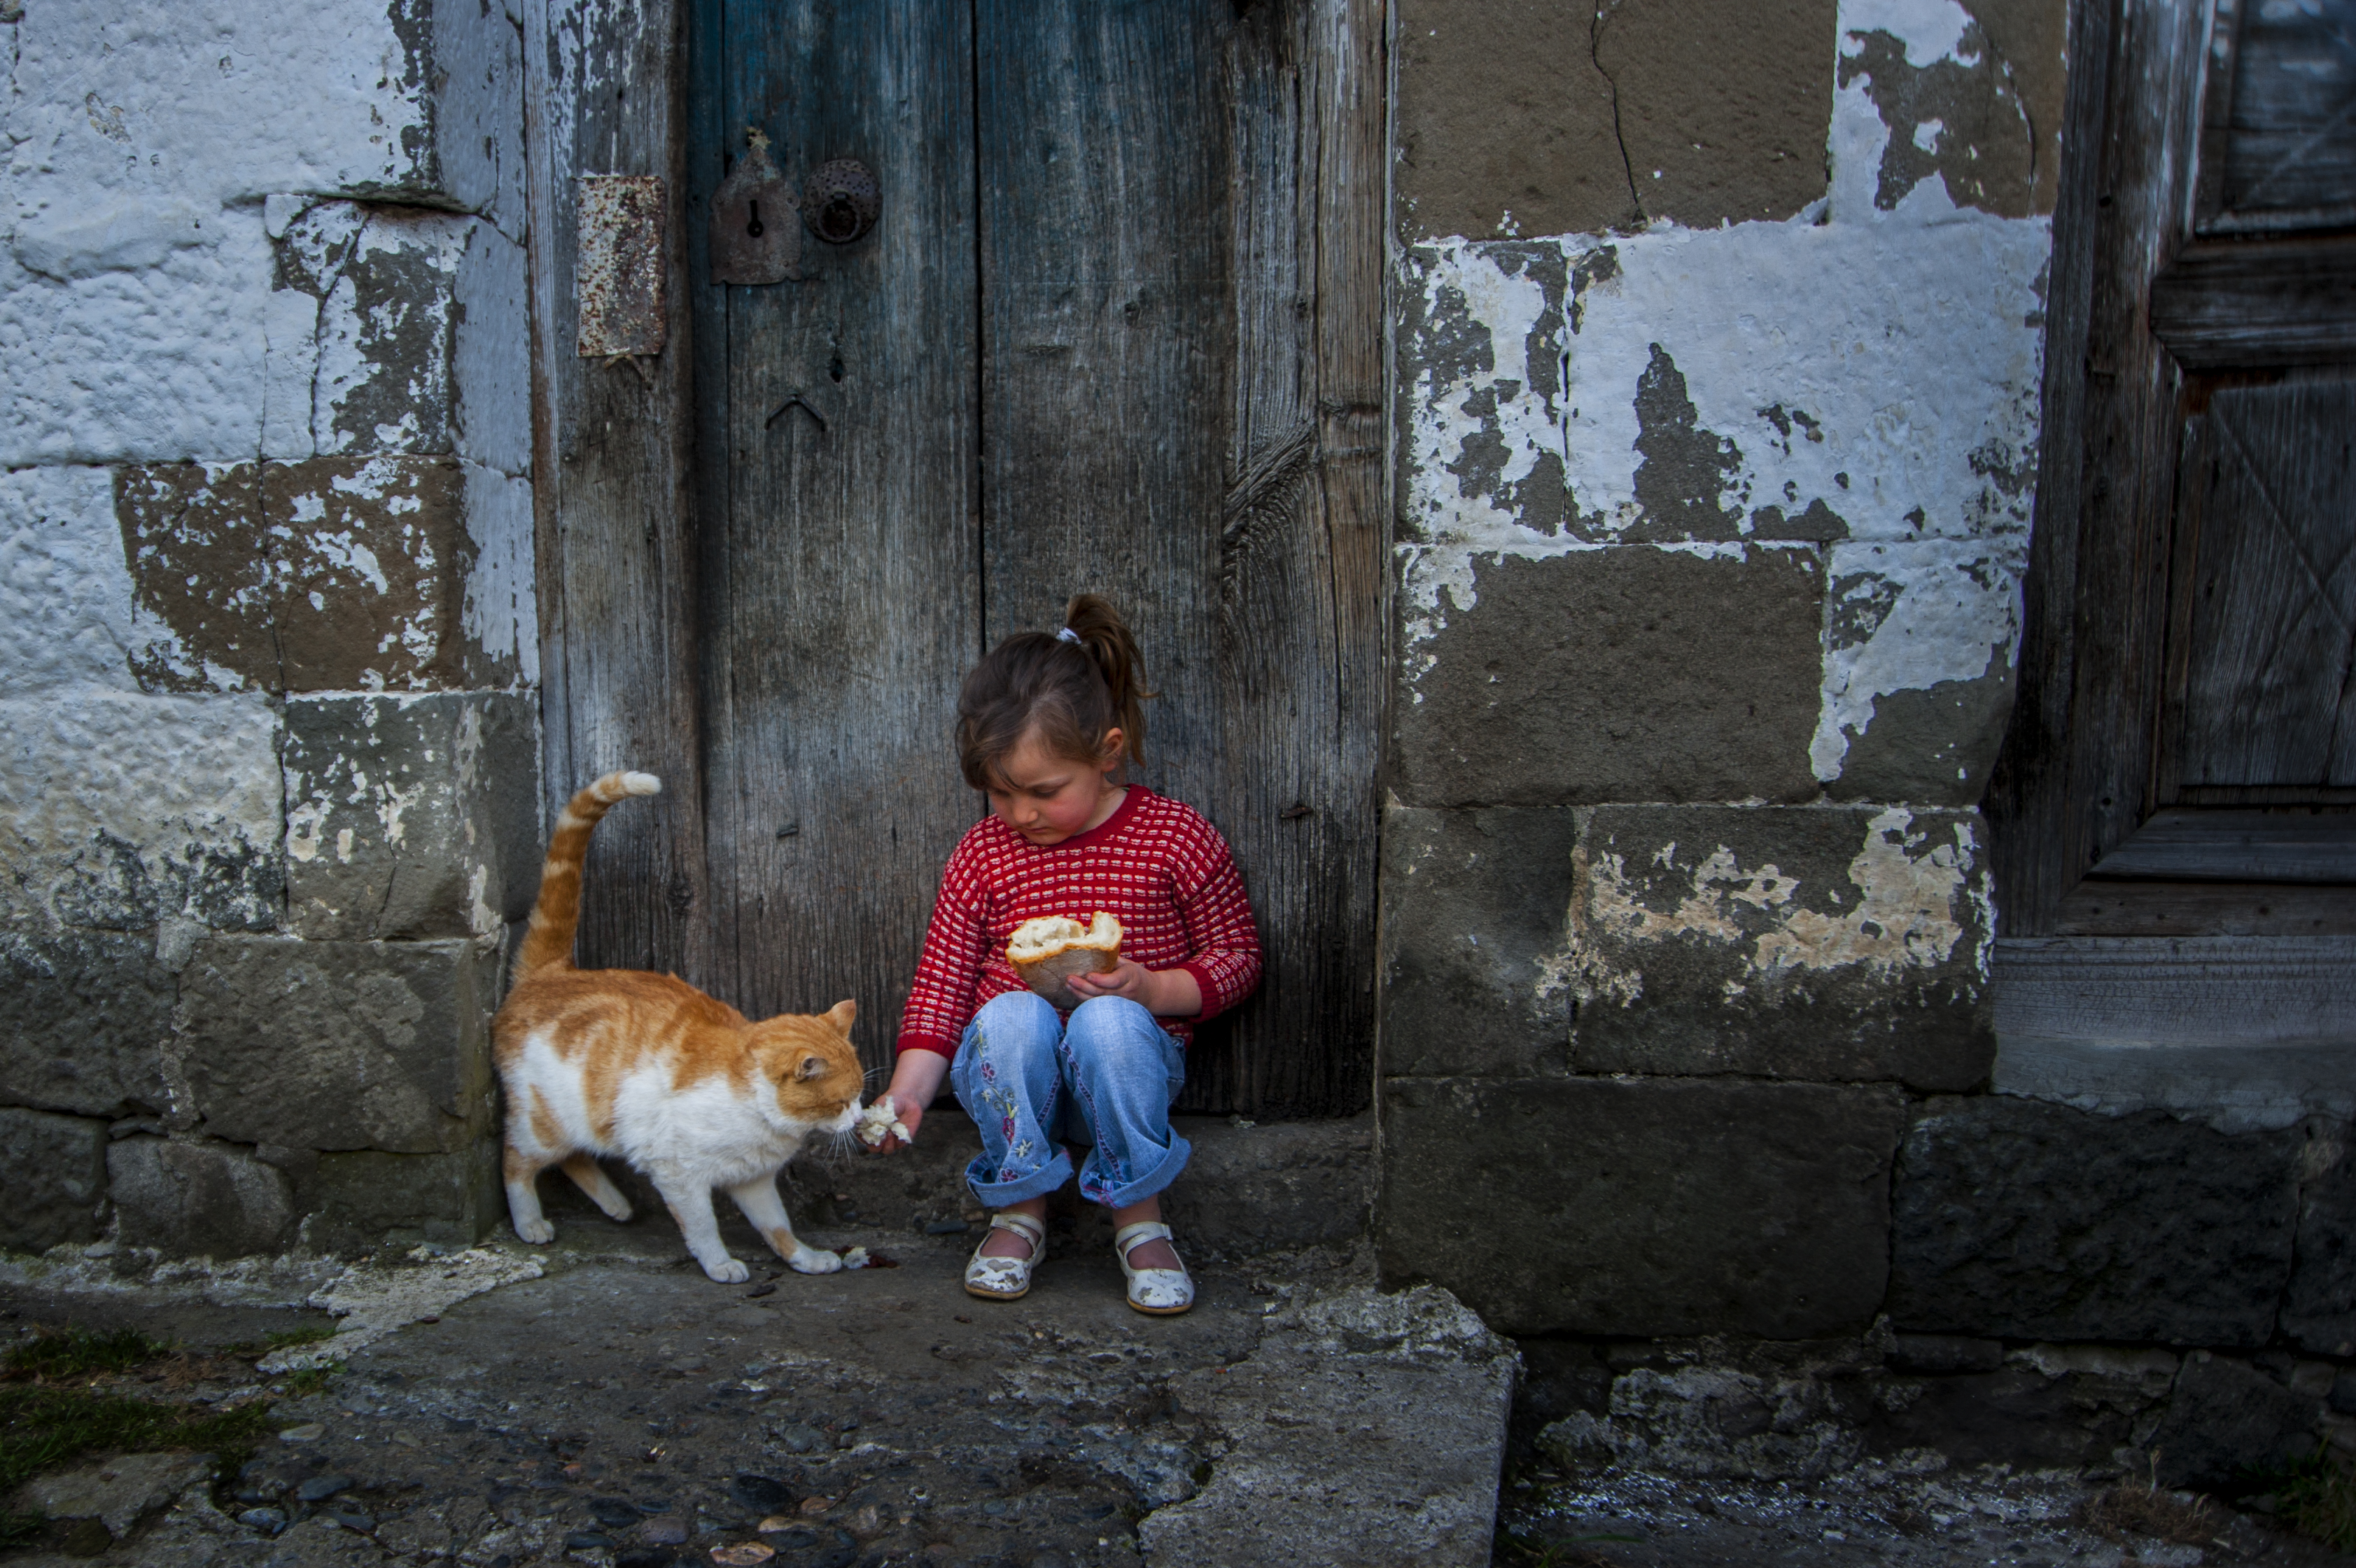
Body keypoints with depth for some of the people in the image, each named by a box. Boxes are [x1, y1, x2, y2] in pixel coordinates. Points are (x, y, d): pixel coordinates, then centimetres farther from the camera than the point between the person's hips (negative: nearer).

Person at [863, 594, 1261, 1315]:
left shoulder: (1177, 838, -4)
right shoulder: (982, 855, 1)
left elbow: (1238, 956, 2)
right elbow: (940, 985, 2)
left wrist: (1153, 990, -16)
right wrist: (905, 1093, -12)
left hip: (1127, 1066, -1)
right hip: (1010, 1072, 2)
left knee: (1109, 1021, -35)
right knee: (1011, 1013, -33)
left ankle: (1138, 1215, -13)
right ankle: (1019, 1209, -10)